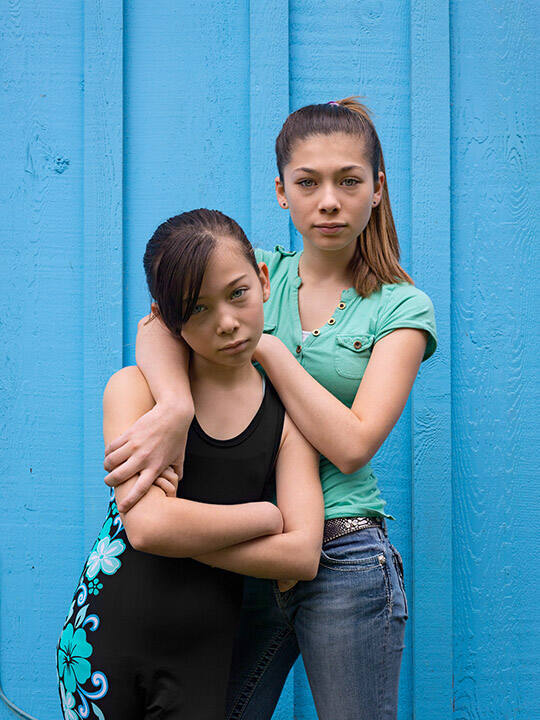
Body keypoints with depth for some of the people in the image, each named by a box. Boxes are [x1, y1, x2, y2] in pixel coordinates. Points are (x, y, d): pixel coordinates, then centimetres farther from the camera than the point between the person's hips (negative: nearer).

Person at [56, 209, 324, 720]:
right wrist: (265, 515, -10)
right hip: (107, 640, -1)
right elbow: (147, 524, -20)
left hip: (202, 659, 1)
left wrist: (180, 531, -17)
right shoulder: (134, 388, -5)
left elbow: (302, 557, -11)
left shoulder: (288, 415, 0)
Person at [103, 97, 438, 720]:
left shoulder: (401, 308, -1)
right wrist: (177, 408, -32)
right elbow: (158, 323, -13)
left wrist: (264, 344, -13)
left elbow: (350, 446, -13)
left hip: (342, 559, -3)